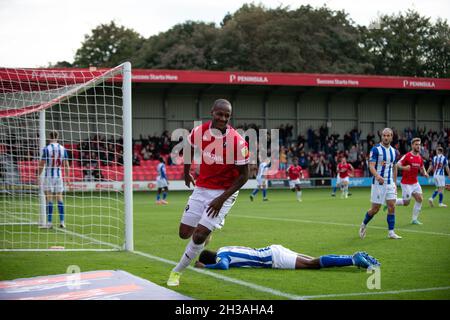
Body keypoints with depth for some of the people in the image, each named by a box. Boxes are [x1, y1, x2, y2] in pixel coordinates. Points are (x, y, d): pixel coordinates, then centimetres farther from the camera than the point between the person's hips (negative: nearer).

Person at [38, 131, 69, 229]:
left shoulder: (46, 149, -7)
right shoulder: (63, 149, 3)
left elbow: (42, 164, -7)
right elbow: (66, 164, 6)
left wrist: (38, 175, 2)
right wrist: (67, 177, 13)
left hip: (48, 176, -3)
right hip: (59, 176, 3)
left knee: (49, 199, -1)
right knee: (59, 198, 8)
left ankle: (49, 222, -3)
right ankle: (62, 222, 6)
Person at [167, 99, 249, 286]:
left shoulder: (237, 142, -21)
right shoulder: (199, 132, -9)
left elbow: (244, 175, -13)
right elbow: (189, 148, 16)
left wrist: (222, 199, -17)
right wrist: (186, 172, 22)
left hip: (224, 192, -4)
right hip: (201, 188, 4)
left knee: (199, 236, -11)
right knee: (184, 233, 5)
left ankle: (177, 271, 11)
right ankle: (206, 232, 41)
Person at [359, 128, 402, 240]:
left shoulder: (393, 151, 10)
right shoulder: (376, 149, -9)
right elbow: (371, 165, -17)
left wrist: (395, 183, 17)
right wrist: (377, 176, -36)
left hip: (390, 183, 5)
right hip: (378, 183, -5)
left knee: (392, 207, -4)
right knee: (375, 208, -1)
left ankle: (391, 232, 0)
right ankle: (364, 225, 24)